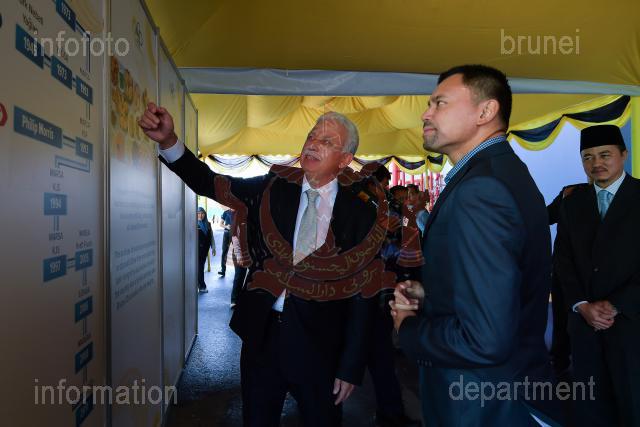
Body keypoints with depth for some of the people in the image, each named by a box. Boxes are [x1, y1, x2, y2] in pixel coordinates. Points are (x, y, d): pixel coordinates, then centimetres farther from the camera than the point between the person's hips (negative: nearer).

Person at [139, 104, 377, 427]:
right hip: (262, 332, 2)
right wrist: (168, 141, -26)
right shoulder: (272, 189, -1)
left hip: (318, 342, -1)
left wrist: (351, 368, -5)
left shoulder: (359, 214, -7)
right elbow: (211, 183, -8)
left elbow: (362, 295, -6)